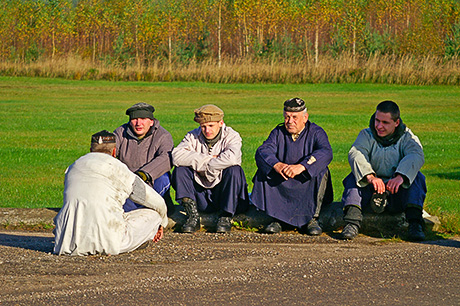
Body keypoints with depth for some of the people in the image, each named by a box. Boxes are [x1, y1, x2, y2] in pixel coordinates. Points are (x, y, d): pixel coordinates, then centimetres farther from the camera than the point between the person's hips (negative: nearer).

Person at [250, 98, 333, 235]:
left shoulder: (316, 132, -4)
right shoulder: (278, 132, 6)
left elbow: (326, 153, -25)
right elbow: (262, 151, -11)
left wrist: (301, 166, -41)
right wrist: (276, 165, -35)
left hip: (308, 185, -3)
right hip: (282, 186, 3)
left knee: (321, 173, -30)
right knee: (263, 173, -19)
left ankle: (312, 219, -27)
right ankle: (277, 218, -23)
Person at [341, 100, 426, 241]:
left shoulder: (407, 138, 2)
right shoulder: (367, 135, 4)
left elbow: (416, 156, -20)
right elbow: (355, 154, -17)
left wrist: (400, 176, -42)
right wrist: (370, 176, -39)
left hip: (397, 194, 0)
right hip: (370, 192, 1)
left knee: (418, 177, -25)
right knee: (354, 177, -25)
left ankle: (415, 223, -39)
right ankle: (353, 221, -42)